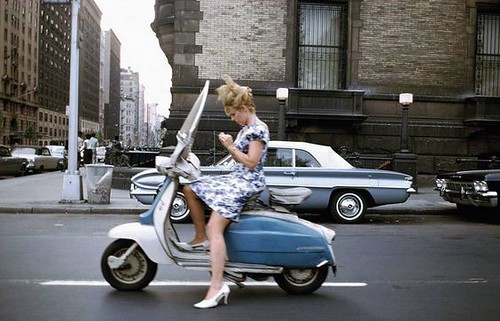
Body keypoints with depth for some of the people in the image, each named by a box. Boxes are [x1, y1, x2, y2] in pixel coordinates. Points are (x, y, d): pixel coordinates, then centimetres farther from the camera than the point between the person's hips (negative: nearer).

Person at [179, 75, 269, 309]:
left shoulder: (258, 129, -14)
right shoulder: (246, 128, 16)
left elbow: (251, 163, -19)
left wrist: (231, 146, -14)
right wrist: (229, 146, 4)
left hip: (248, 183, -11)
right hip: (235, 178, 11)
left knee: (215, 227, -23)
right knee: (190, 188, 12)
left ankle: (217, 286, -26)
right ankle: (201, 238, 18)